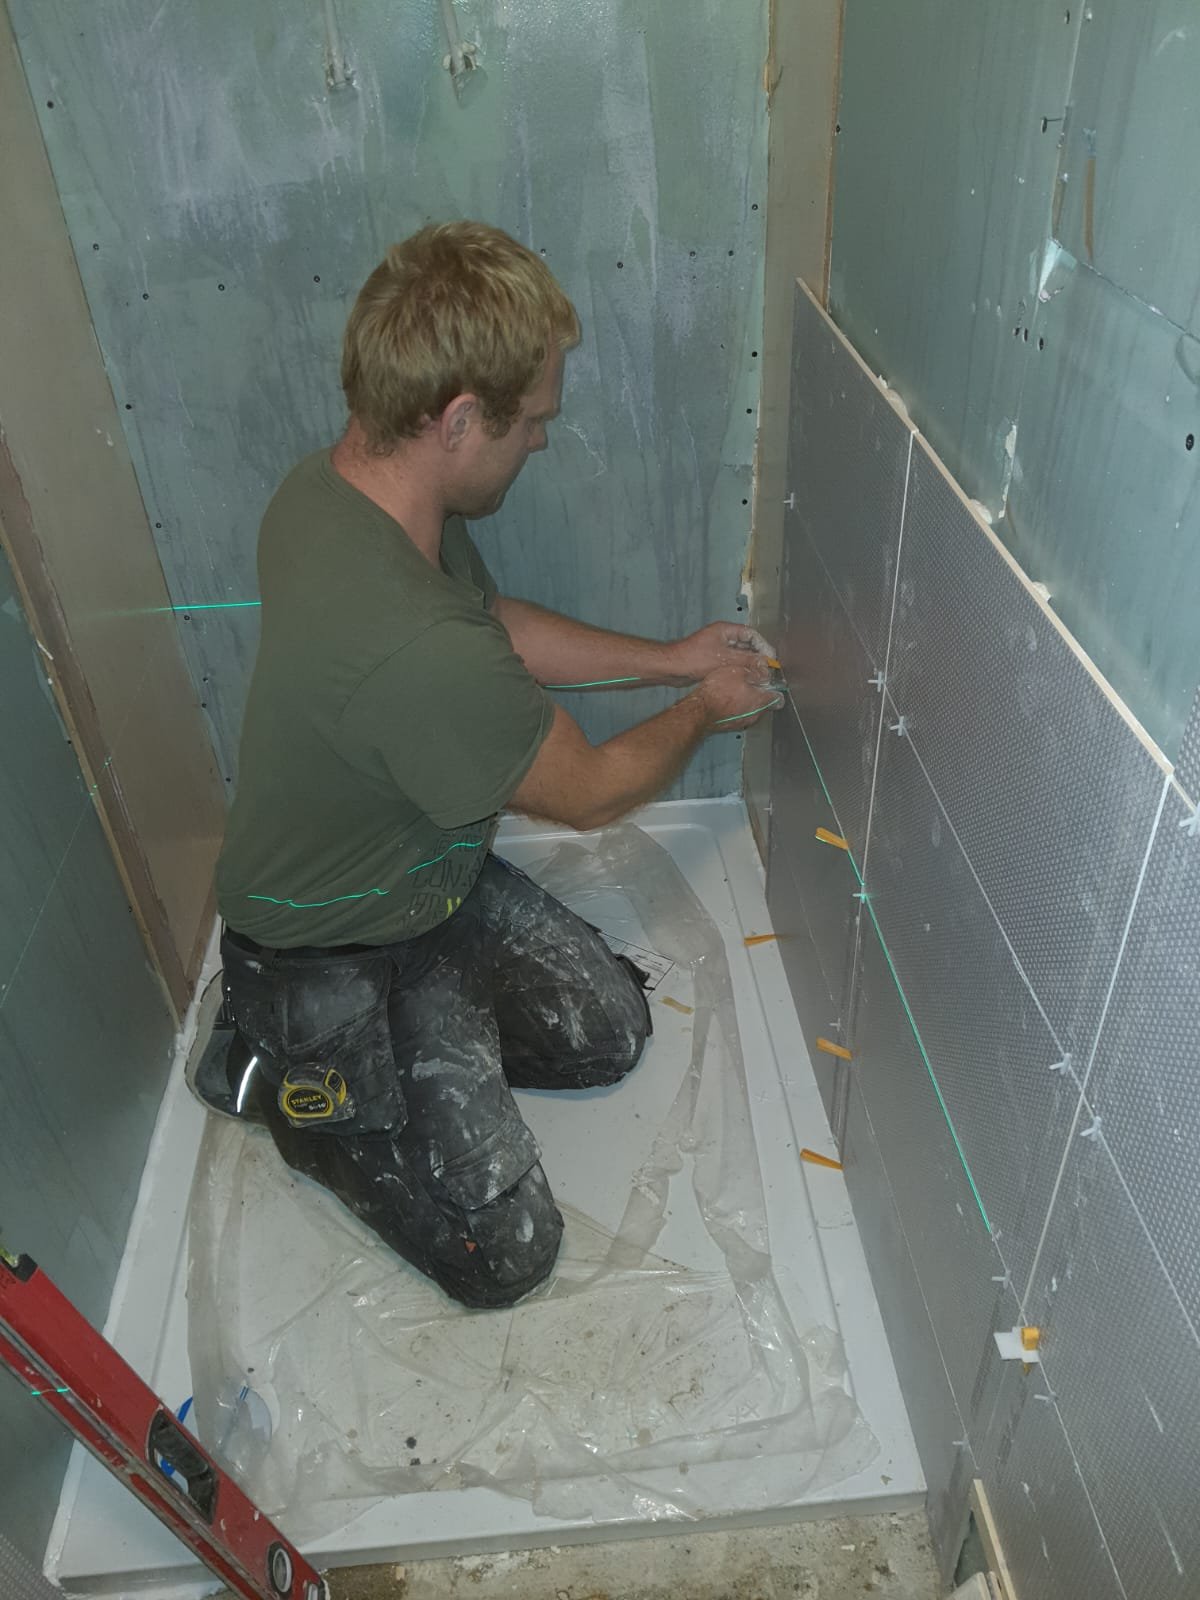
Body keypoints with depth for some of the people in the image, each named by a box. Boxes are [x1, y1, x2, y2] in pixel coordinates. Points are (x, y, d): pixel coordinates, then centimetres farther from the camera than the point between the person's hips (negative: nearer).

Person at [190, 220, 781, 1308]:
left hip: (438, 877, 9)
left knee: (612, 1030, 14)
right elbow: (591, 790, -20)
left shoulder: (341, 482, -11)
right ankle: (283, 1074, 12)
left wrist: (669, 657, 10)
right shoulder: (415, 652, -40)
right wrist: (703, 710, -1)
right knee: (502, 1251, -4)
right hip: (333, 952, -8)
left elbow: (499, 624, 9)